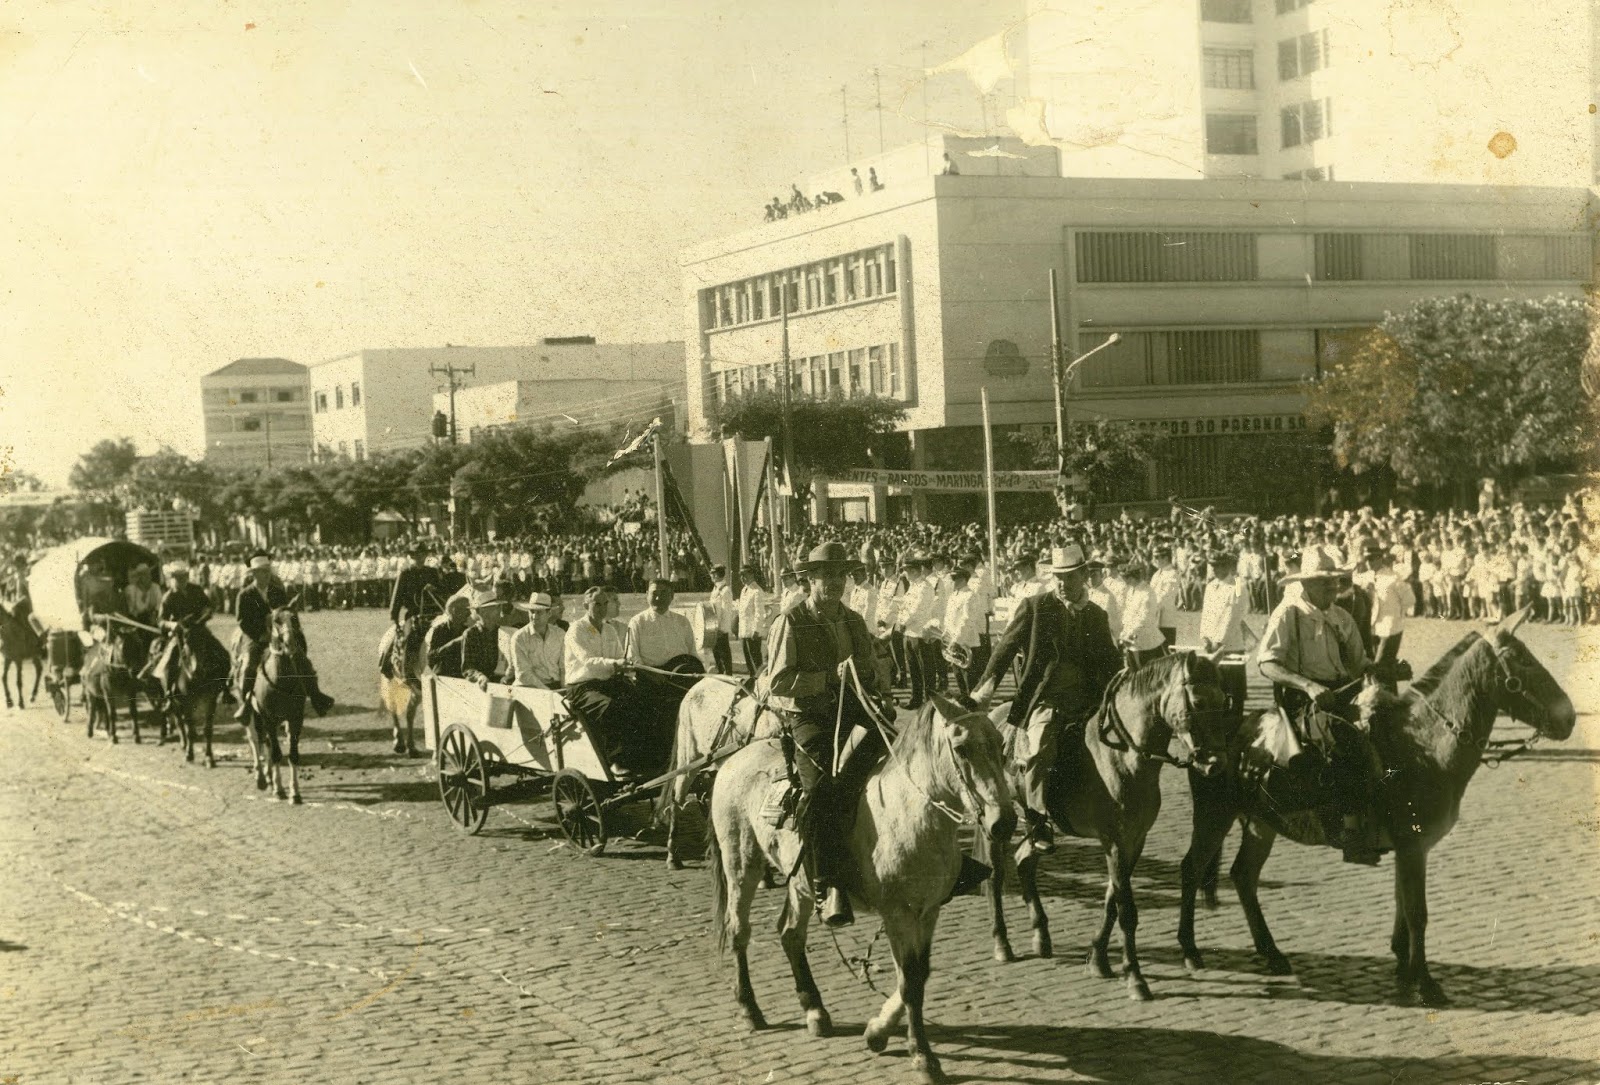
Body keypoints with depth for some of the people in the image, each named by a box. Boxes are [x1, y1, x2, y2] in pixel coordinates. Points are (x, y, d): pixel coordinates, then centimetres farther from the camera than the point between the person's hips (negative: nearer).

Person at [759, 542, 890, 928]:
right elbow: (778, 683, -9)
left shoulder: (854, 621, 18)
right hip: (807, 718, -4)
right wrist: (830, 677, -15)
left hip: (850, 712, 4)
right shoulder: (790, 622, 0)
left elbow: (878, 677, 24)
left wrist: (870, 676, -2)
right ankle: (832, 889, -21)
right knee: (822, 793, -20)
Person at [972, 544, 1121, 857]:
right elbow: (1007, 647, 0)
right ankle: (1038, 827, -25)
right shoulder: (1034, 607, 5)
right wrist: (987, 684, -13)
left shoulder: (1097, 616, 16)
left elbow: (1112, 663, 20)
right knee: (1038, 752, -27)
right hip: (1046, 701, -4)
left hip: (1086, 703, 4)